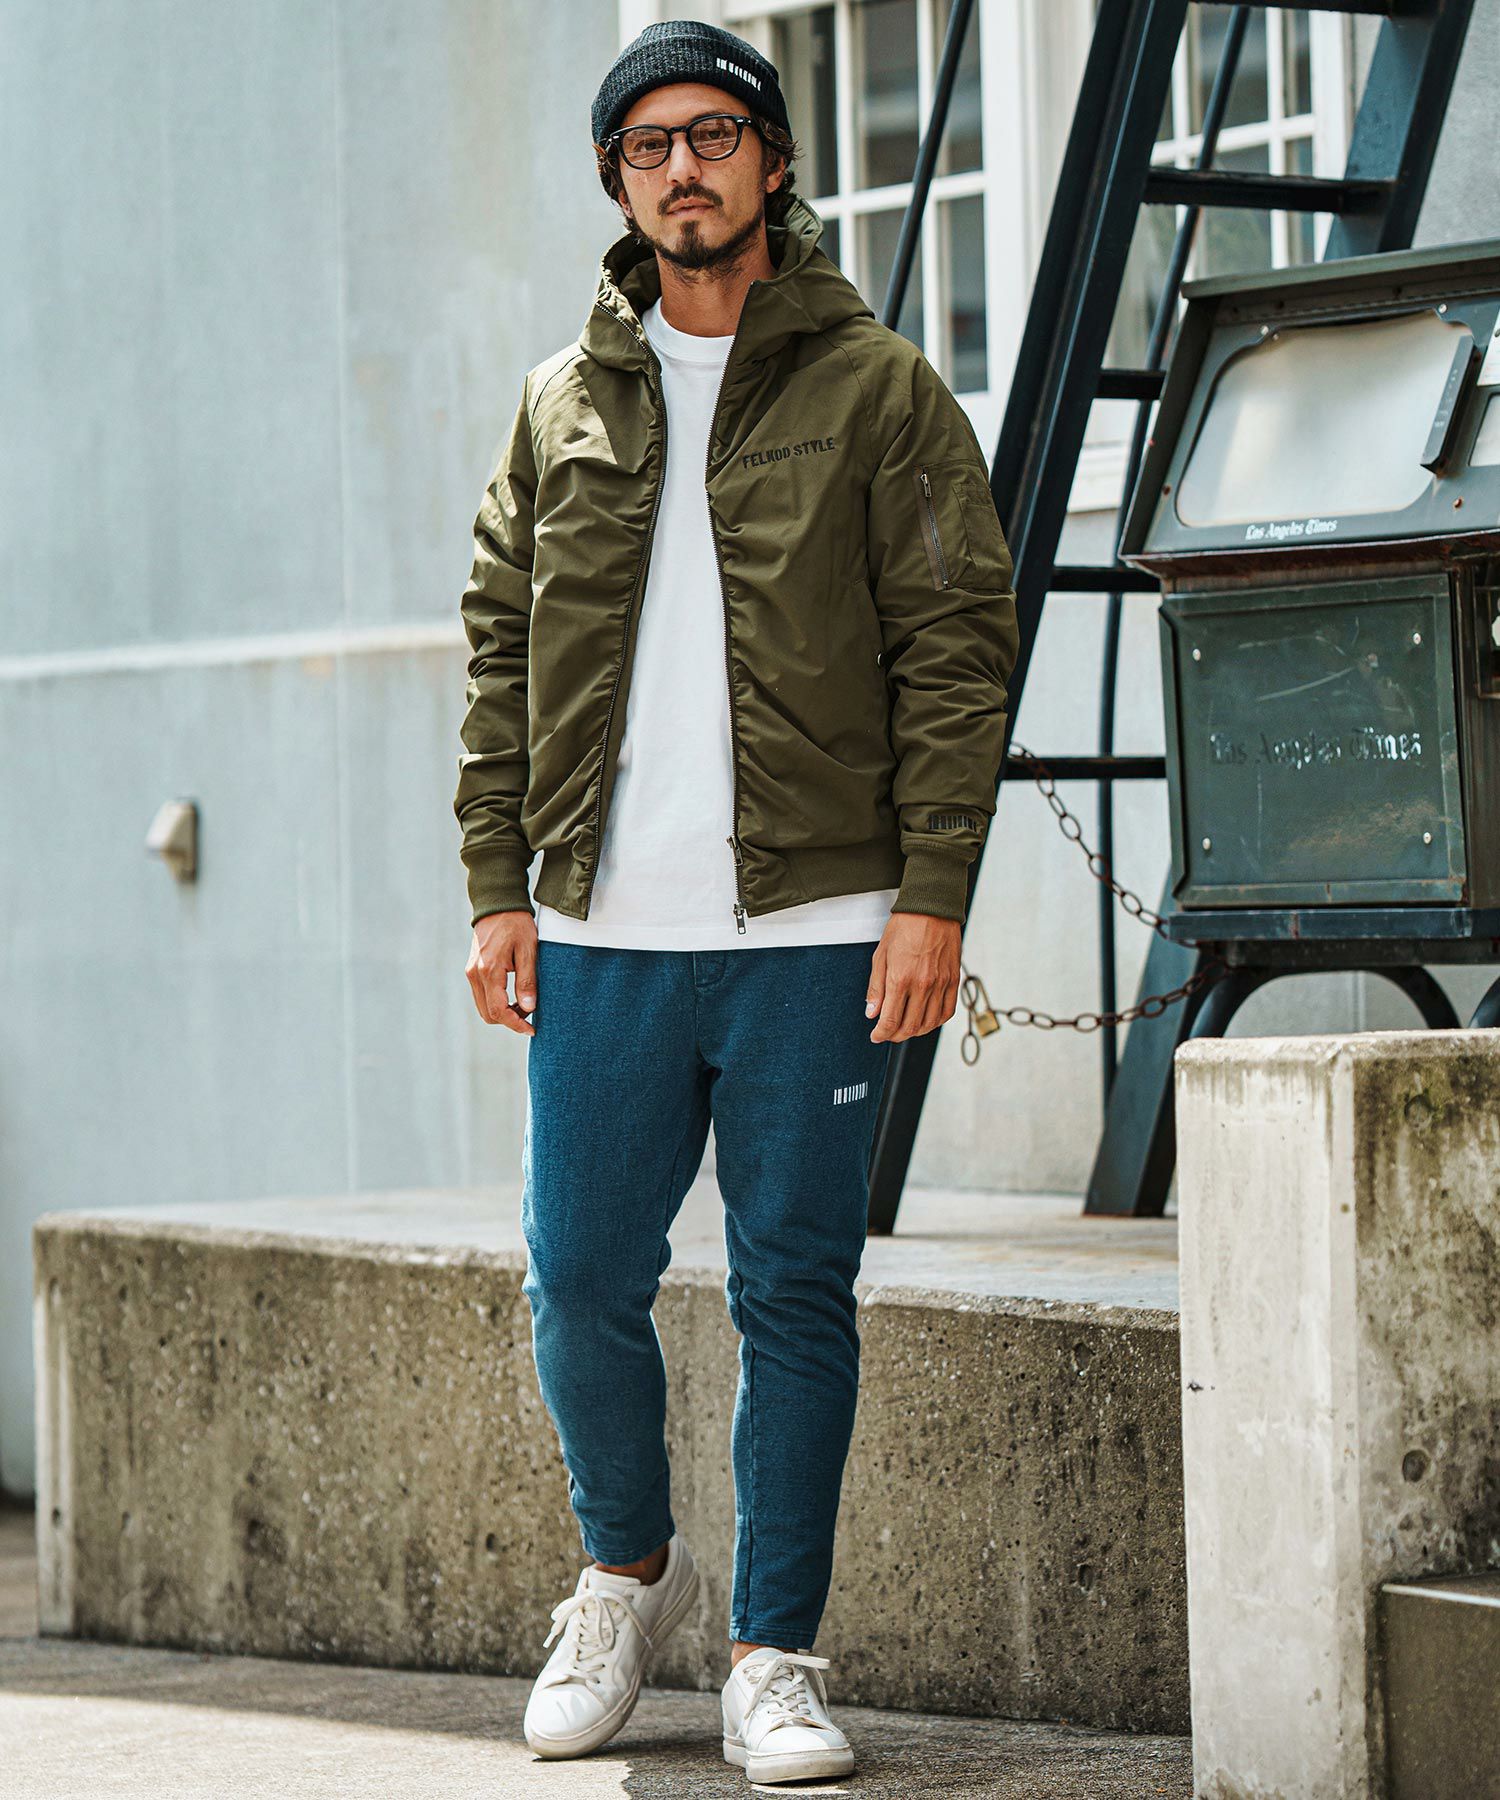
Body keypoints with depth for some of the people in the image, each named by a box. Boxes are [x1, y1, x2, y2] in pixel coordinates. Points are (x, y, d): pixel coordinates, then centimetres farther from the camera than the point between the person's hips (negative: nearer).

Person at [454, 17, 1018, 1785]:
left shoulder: (876, 390, 2)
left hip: (813, 929, -3)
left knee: (796, 1296, 1)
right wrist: (496, 886, 5)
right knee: (581, 1287, 4)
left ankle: (774, 1655, 11)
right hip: (602, 935, 3)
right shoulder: (561, 405, 12)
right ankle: (628, 1567, 29)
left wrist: (932, 893, -9)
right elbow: (500, 650, 14)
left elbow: (957, 644, -1)